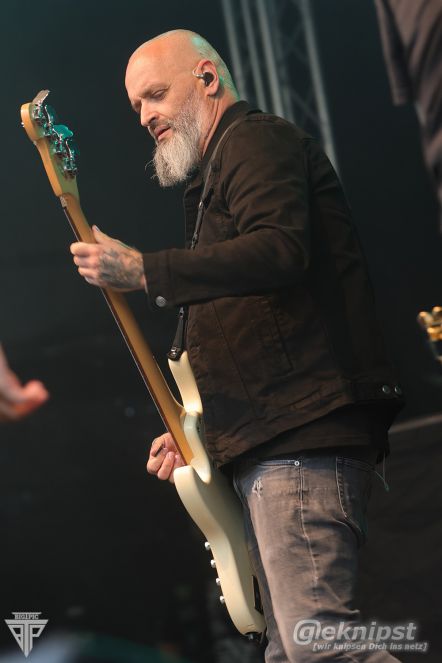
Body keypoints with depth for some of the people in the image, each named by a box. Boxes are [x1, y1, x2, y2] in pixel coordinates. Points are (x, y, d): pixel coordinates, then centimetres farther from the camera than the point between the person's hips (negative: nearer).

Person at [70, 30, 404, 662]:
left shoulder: (255, 139, -1)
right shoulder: (217, 171, 29)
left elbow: (282, 249, -22)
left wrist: (141, 271, -20)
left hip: (302, 436, -11)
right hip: (268, 445, 11)